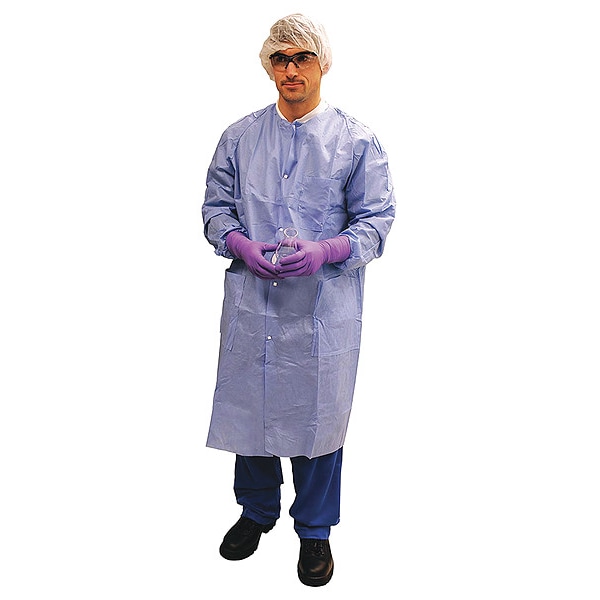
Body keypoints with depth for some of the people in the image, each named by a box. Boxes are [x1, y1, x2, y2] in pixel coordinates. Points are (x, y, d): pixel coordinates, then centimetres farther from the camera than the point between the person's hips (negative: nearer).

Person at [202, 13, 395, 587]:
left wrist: (325, 250, -19)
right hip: (251, 302, 3)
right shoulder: (239, 137, 8)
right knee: (250, 406, 13)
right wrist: (240, 244, -10)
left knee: (317, 414, 8)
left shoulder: (356, 141, 0)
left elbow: (376, 220, -1)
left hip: (324, 308, -2)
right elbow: (215, 207, 11)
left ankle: (314, 530, 31)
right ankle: (256, 511, 39)